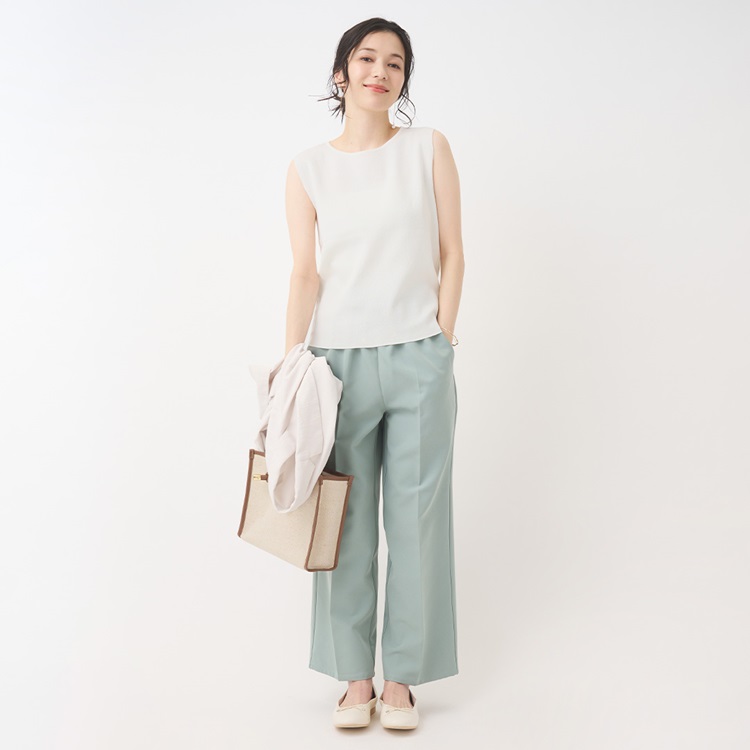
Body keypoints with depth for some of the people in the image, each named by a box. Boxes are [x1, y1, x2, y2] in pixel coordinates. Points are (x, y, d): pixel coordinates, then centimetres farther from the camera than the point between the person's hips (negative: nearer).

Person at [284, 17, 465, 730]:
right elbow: (304, 274, 1)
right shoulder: (308, 168, 5)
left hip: (418, 361, 0)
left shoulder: (429, 149, 5)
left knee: (416, 519, 5)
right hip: (340, 358, 1)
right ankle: (356, 676, 19)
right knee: (346, 524, 6)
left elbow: (452, 254, 4)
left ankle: (402, 677, 18)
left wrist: (440, 344, -2)